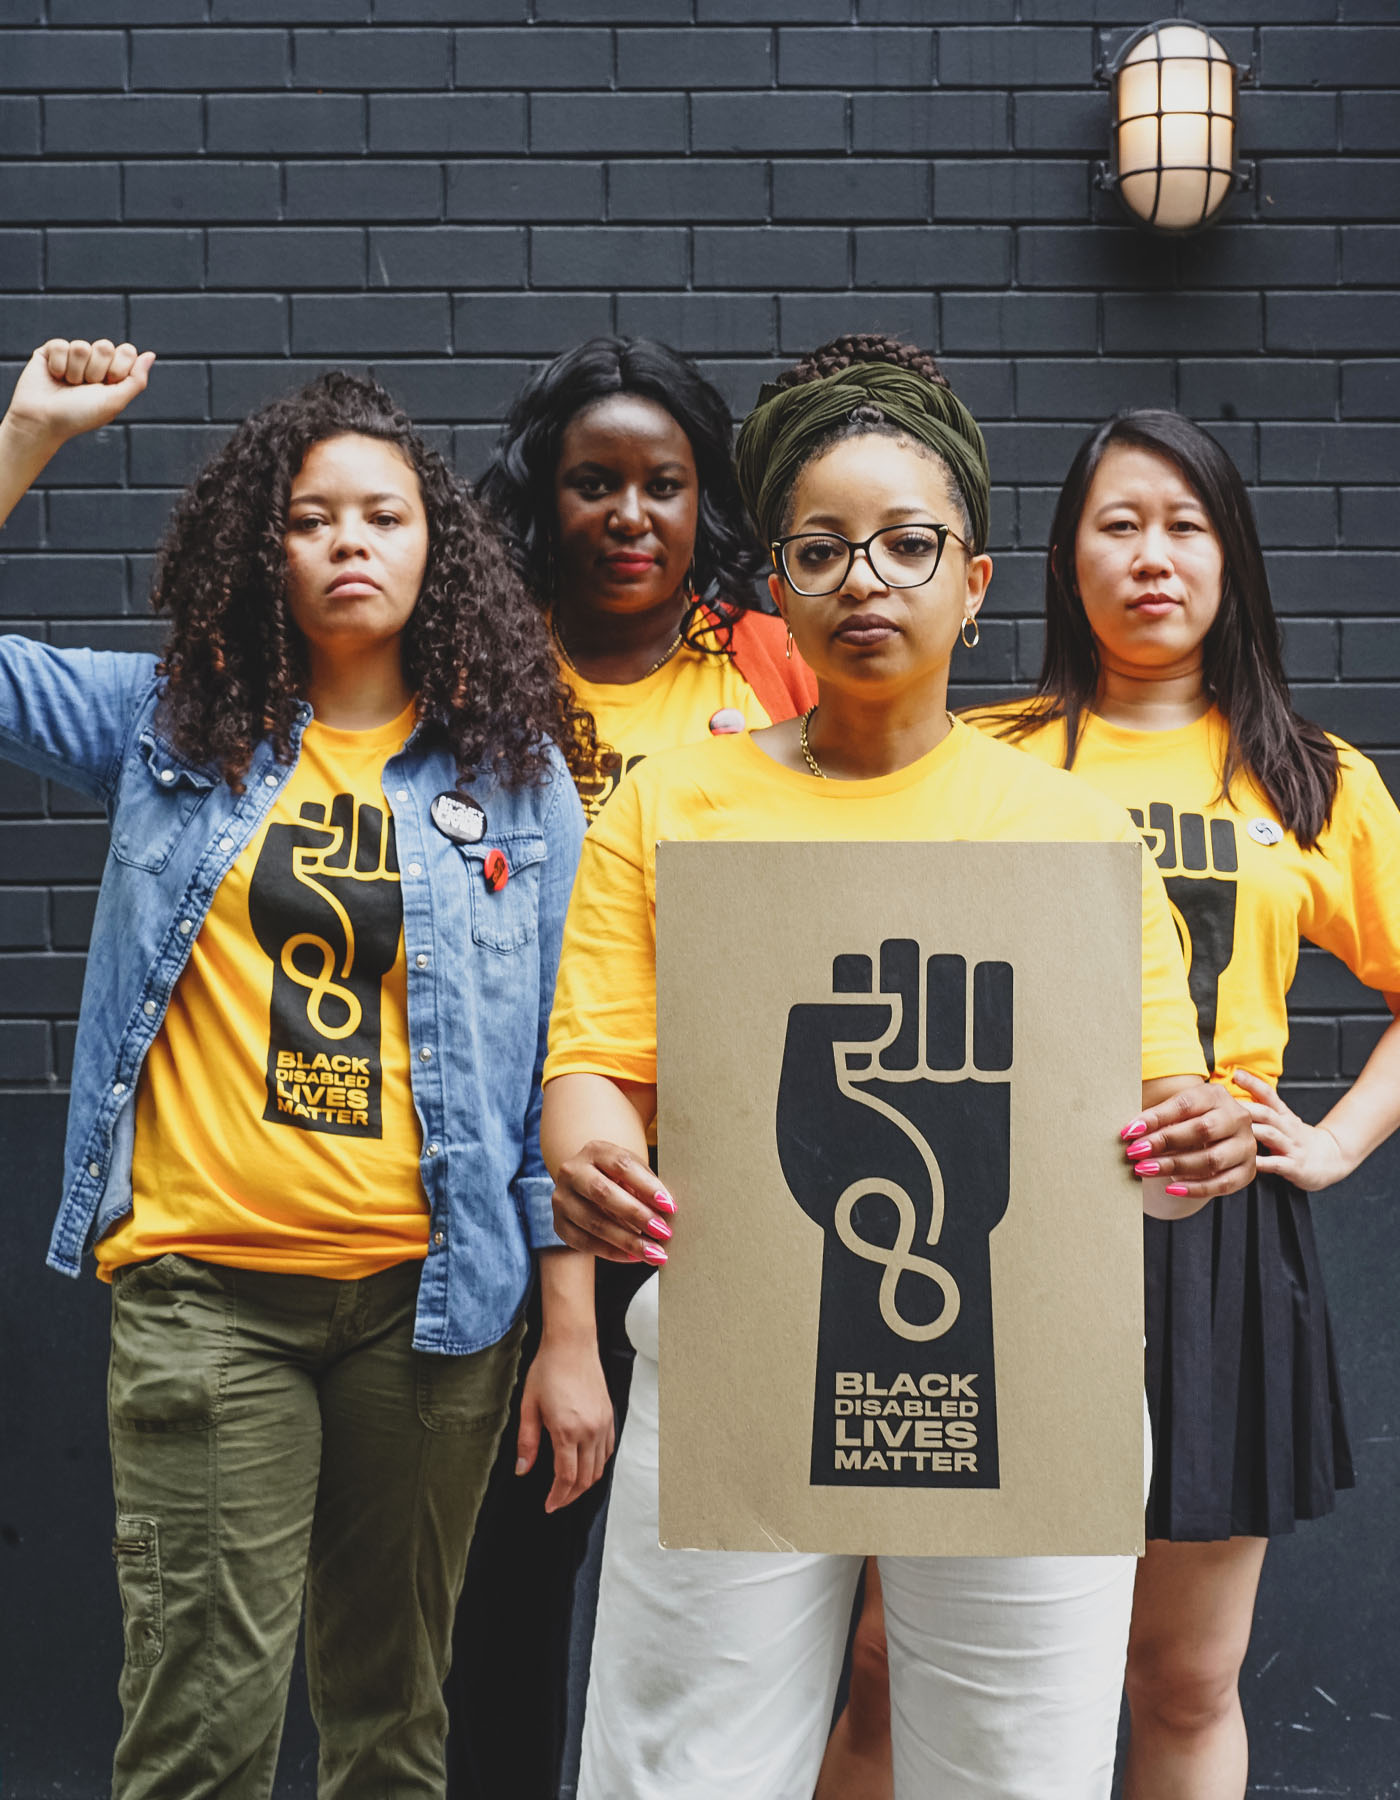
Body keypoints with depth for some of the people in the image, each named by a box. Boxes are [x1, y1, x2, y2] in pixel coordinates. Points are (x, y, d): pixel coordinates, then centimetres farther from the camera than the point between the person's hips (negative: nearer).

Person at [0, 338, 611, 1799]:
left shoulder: (517, 775, 5)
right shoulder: (174, 725, 7)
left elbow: (551, 1068, 3)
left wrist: (573, 1336, 1)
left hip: (431, 1295, 1)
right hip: (203, 1289, 0)